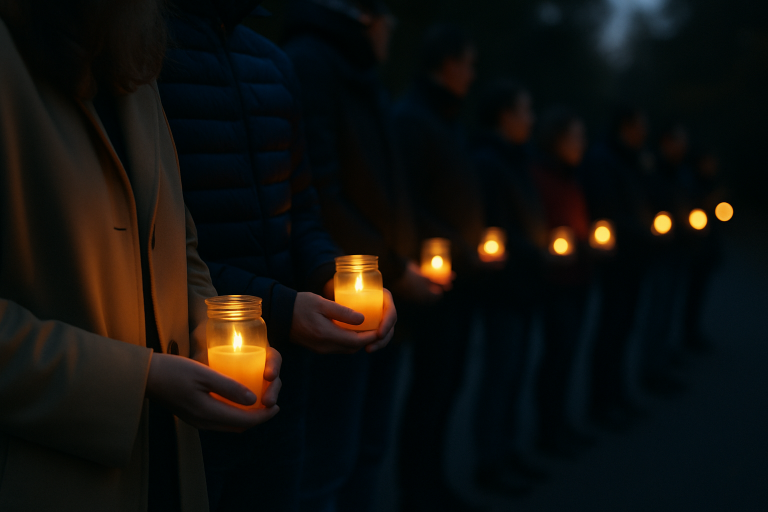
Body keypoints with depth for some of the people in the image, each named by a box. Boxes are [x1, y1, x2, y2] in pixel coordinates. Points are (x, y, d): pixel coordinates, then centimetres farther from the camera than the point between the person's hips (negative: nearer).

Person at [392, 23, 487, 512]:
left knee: (449, 381, 14)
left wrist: (474, 242, 7)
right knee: (431, 385, -4)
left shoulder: (449, 120, 17)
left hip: (461, 272, 9)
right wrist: (452, 246, -16)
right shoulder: (412, 118, -11)